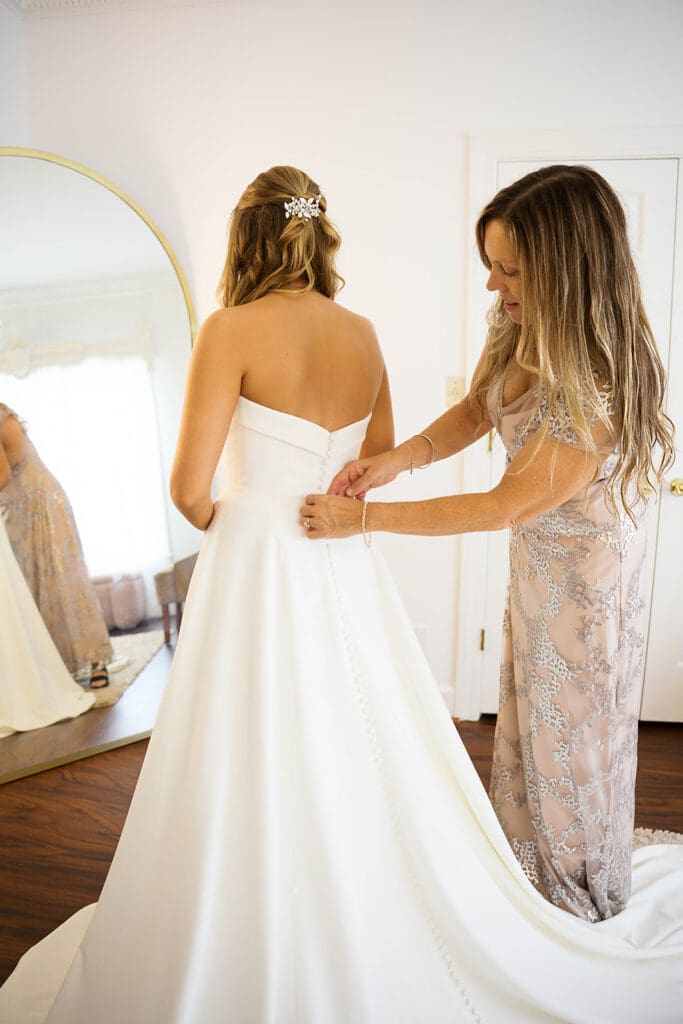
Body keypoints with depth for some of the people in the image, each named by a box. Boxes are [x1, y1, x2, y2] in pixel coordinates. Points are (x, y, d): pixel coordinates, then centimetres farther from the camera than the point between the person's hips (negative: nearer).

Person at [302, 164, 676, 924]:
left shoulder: (600, 390, -34)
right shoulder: (516, 327, -10)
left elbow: (503, 508, -30)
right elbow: (473, 413, 2)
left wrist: (362, 517, -26)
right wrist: (399, 457, -18)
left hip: (584, 570, -7)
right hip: (534, 556, 8)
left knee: (573, 726, 13)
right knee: (529, 713, 22)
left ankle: (579, 901, 44)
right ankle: (531, 866, 50)